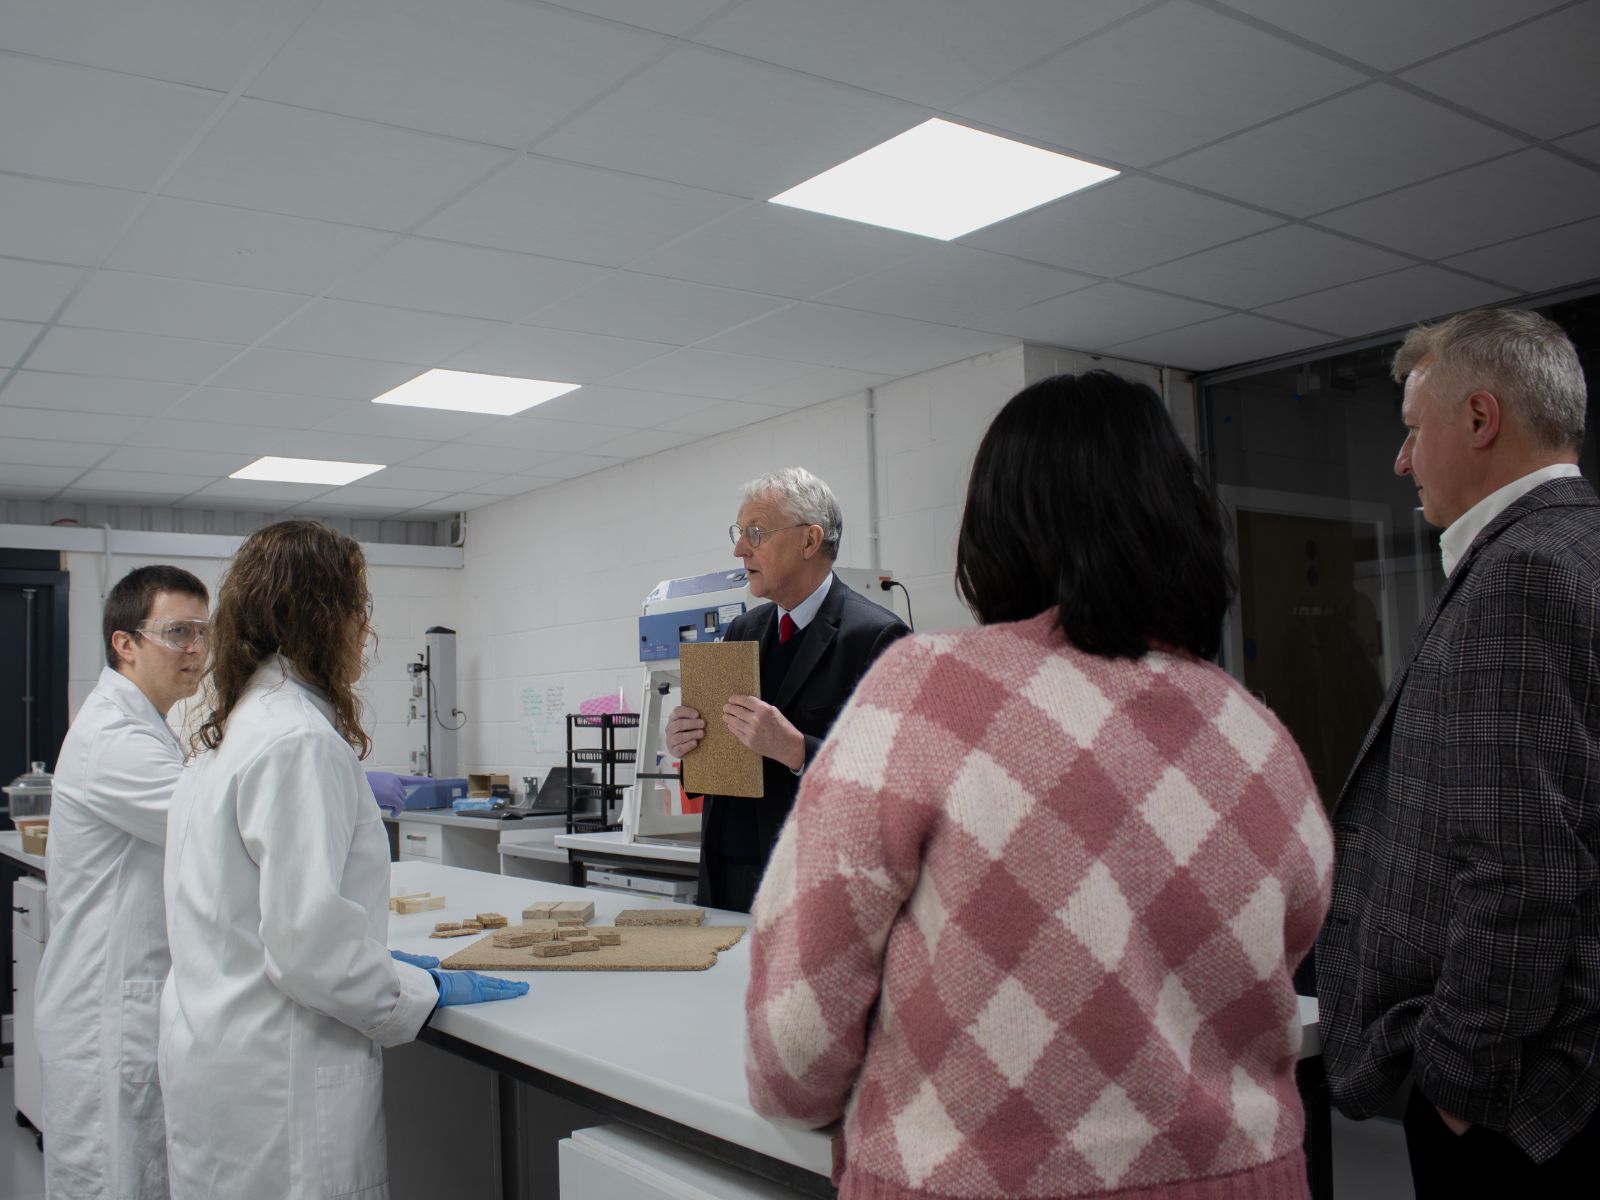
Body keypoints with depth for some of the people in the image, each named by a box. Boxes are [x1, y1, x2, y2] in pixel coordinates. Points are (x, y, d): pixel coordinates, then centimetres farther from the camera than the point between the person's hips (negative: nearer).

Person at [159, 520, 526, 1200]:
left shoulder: (233, 729, 10)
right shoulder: (299, 741, -20)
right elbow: (309, 941, -23)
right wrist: (425, 991, -10)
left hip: (218, 1055, 10)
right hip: (275, 1086, -10)